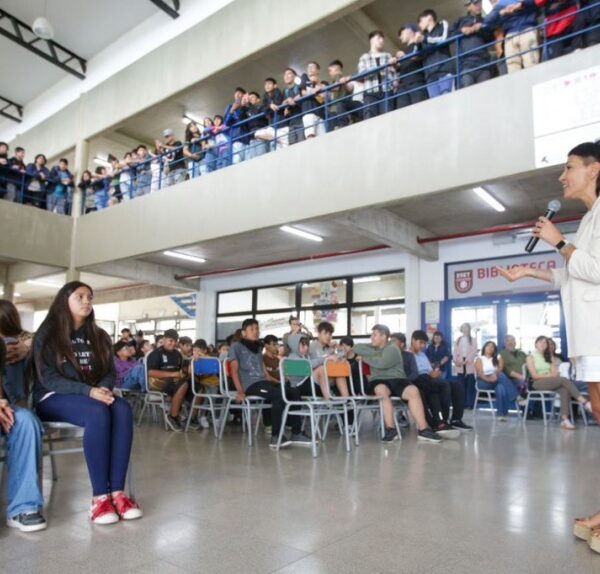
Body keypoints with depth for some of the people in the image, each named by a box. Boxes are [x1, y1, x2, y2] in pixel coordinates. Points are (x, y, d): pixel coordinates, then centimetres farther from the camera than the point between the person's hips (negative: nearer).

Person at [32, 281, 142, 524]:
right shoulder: (47, 335, -1)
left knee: (123, 410, -29)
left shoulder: (98, 336, 13)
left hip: (95, 396, 4)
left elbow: (110, 372, 8)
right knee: (98, 413, -36)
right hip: (53, 398, -4)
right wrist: (88, 391, -24)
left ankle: (117, 491, -32)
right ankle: (100, 496, -32)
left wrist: (103, 389, -17)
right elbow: (48, 378, -11)